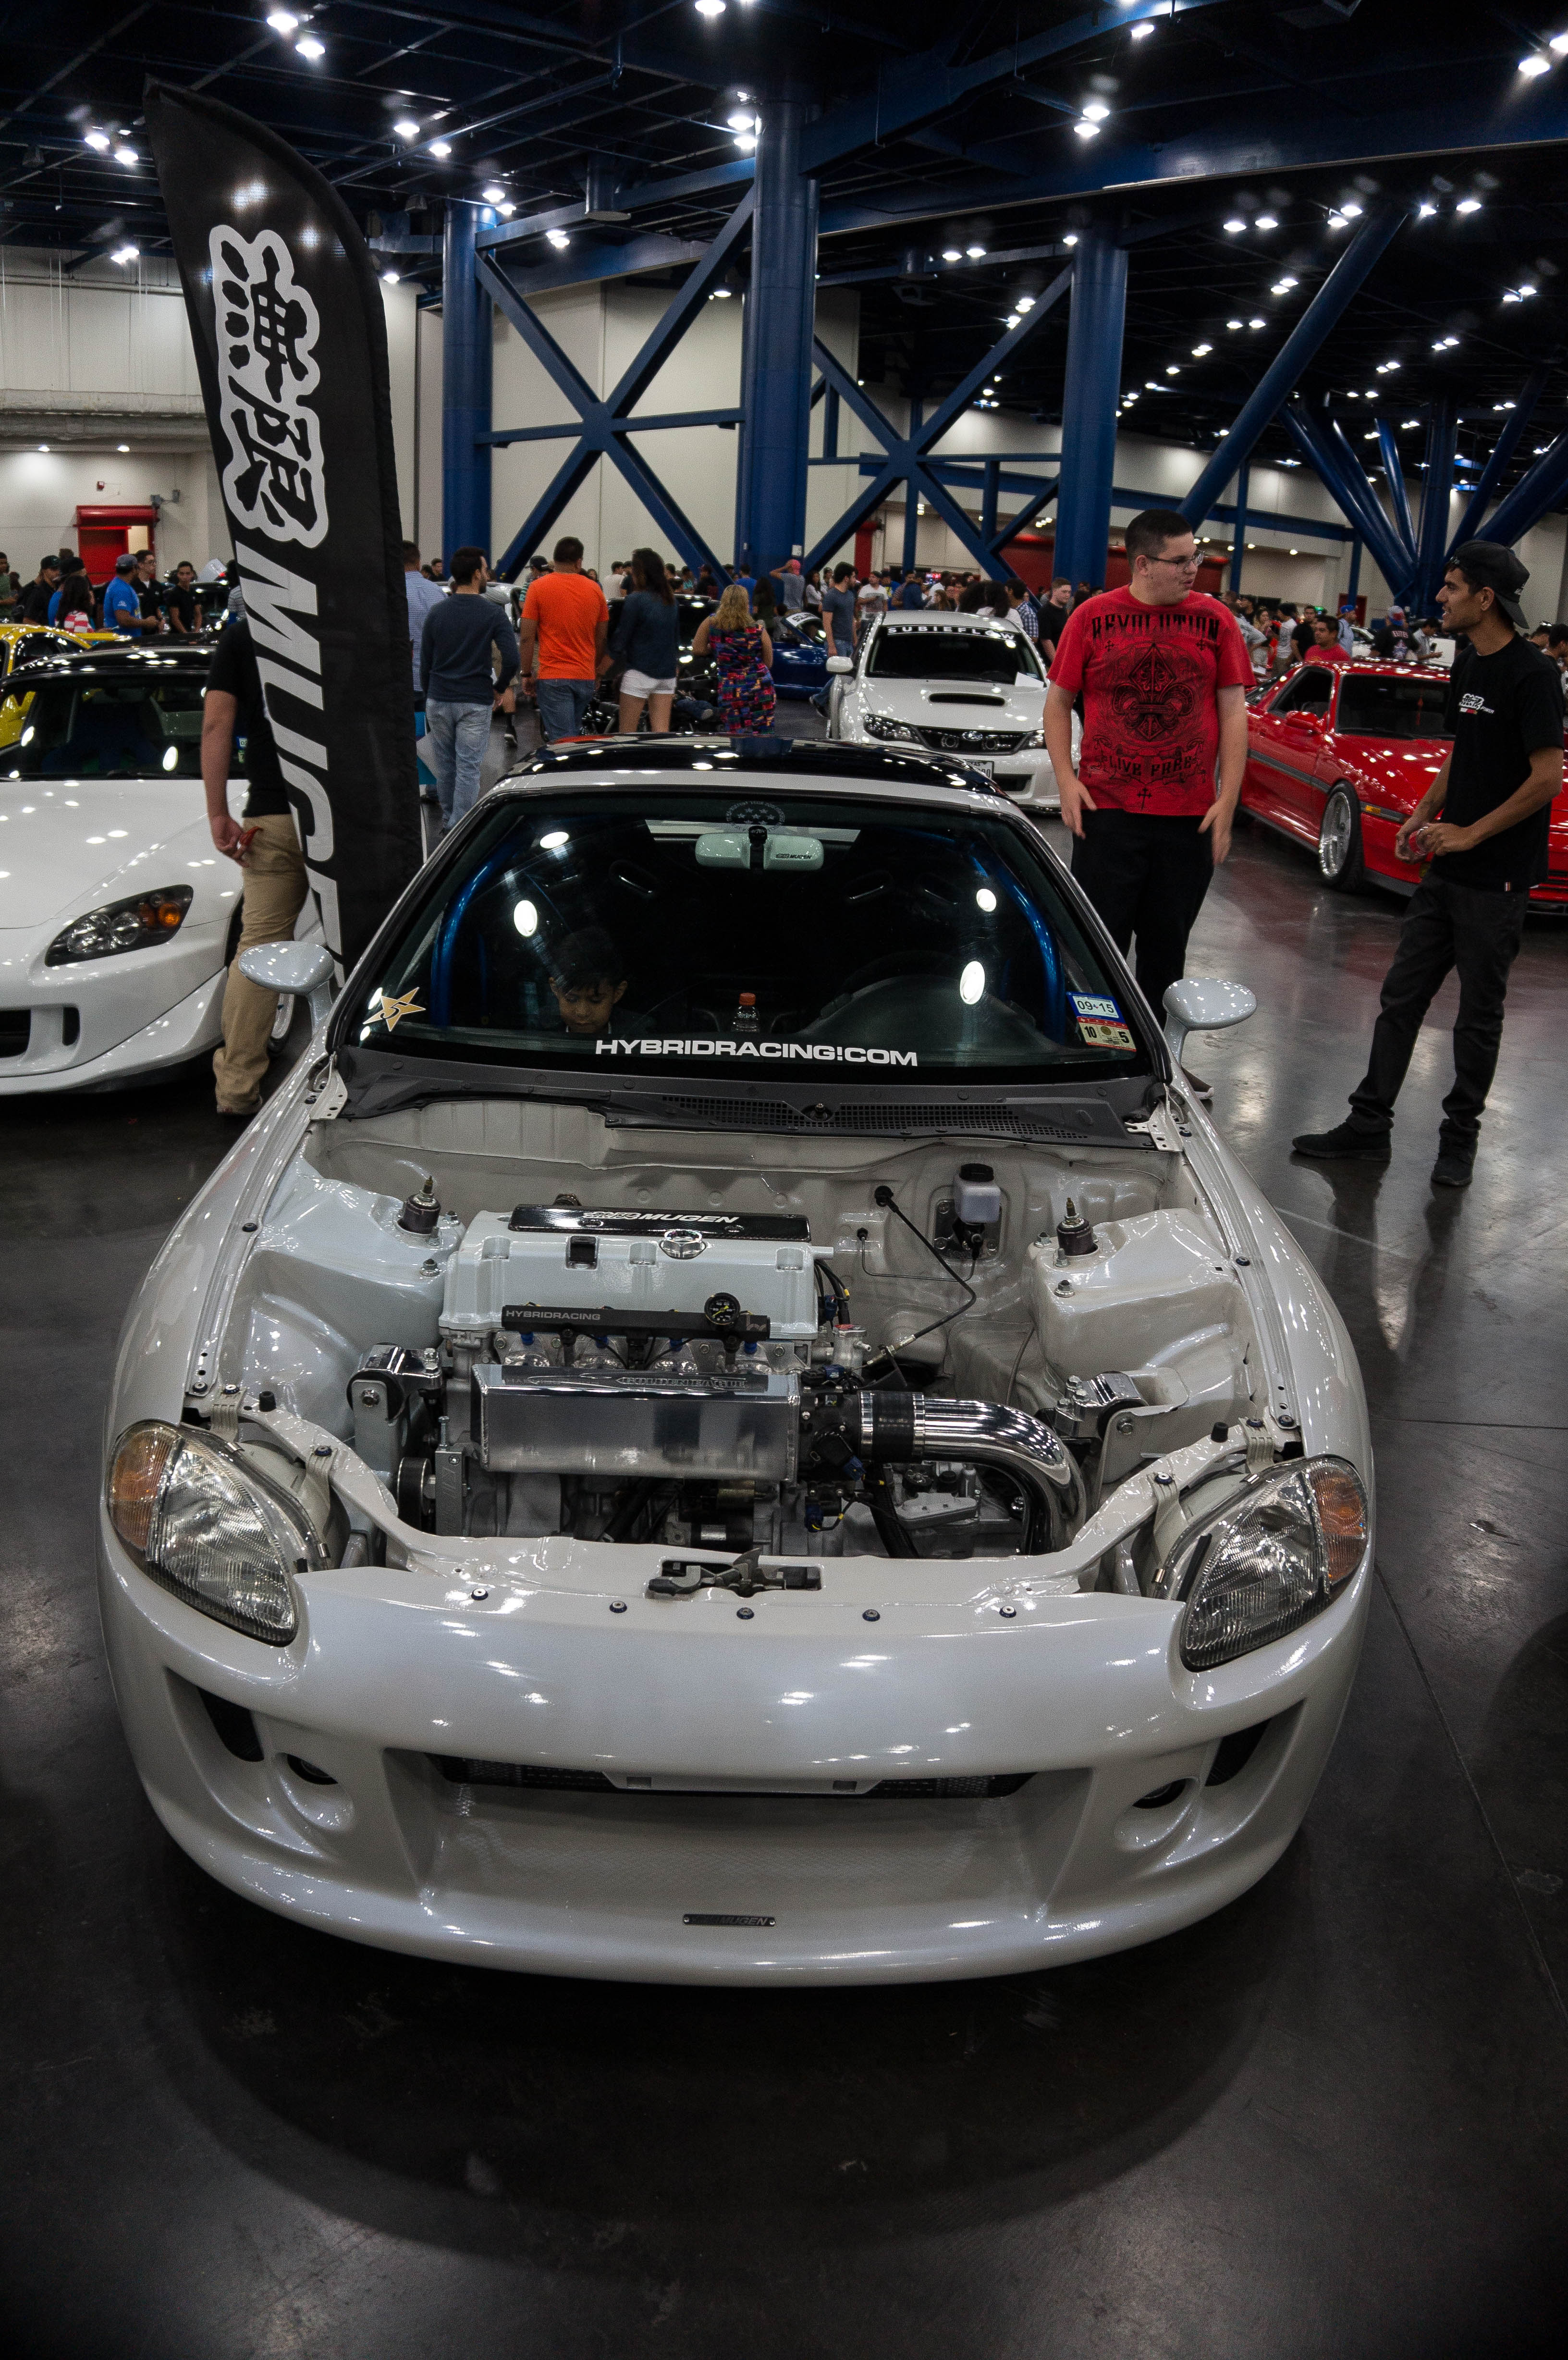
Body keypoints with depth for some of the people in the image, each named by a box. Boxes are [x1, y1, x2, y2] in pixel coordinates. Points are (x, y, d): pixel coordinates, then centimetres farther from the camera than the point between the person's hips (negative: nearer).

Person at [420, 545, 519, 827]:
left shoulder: (437, 612, 4)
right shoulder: (493, 614, -7)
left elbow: (425, 662, 8)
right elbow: (511, 659, -16)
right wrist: (500, 688, 1)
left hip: (438, 701, 4)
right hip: (475, 703, -4)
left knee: (444, 766, 16)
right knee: (469, 769, -1)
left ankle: (449, 819, 29)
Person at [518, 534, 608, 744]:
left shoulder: (539, 587, -4)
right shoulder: (594, 589, 5)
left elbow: (527, 637, -7)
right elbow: (602, 637, 12)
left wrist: (526, 674, 1)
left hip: (553, 678, -4)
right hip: (586, 677, 4)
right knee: (575, 735, 17)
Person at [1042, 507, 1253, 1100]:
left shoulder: (1215, 621, 3)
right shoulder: (1093, 617, -1)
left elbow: (1233, 712, 4)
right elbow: (1058, 701, 5)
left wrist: (1227, 800, -3)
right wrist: (1066, 779, -7)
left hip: (1190, 817, 2)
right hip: (1108, 812, -2)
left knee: (1167, 948, 12)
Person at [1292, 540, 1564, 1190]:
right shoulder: (1468, 665, 11)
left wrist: (1471, 834, -16)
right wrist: (1425, 813, 6)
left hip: (1498, 879, -8)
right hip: (1446, 870, 8)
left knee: (1479, 1014, 5)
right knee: (1401, 996, 9)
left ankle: (1460, 1136, 18)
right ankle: (1370, 1123, 16)